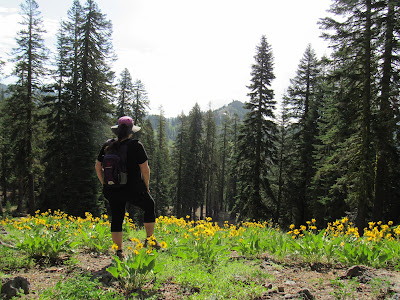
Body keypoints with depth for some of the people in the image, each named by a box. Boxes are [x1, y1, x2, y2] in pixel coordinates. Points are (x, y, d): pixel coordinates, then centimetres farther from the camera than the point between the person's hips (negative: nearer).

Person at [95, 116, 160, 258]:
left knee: (116, 218, 13)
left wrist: (105, 185, 18)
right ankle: (150, 239, 23)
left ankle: (118, 251, 16)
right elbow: (145, 169, -12)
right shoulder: (136, 145, -11)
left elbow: (98, 167, 9)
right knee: (149, 205, 20)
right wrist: (146, 186, 2)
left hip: (112, 191, 4)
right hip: (133, 190, -4)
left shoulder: (108, 145, 3)